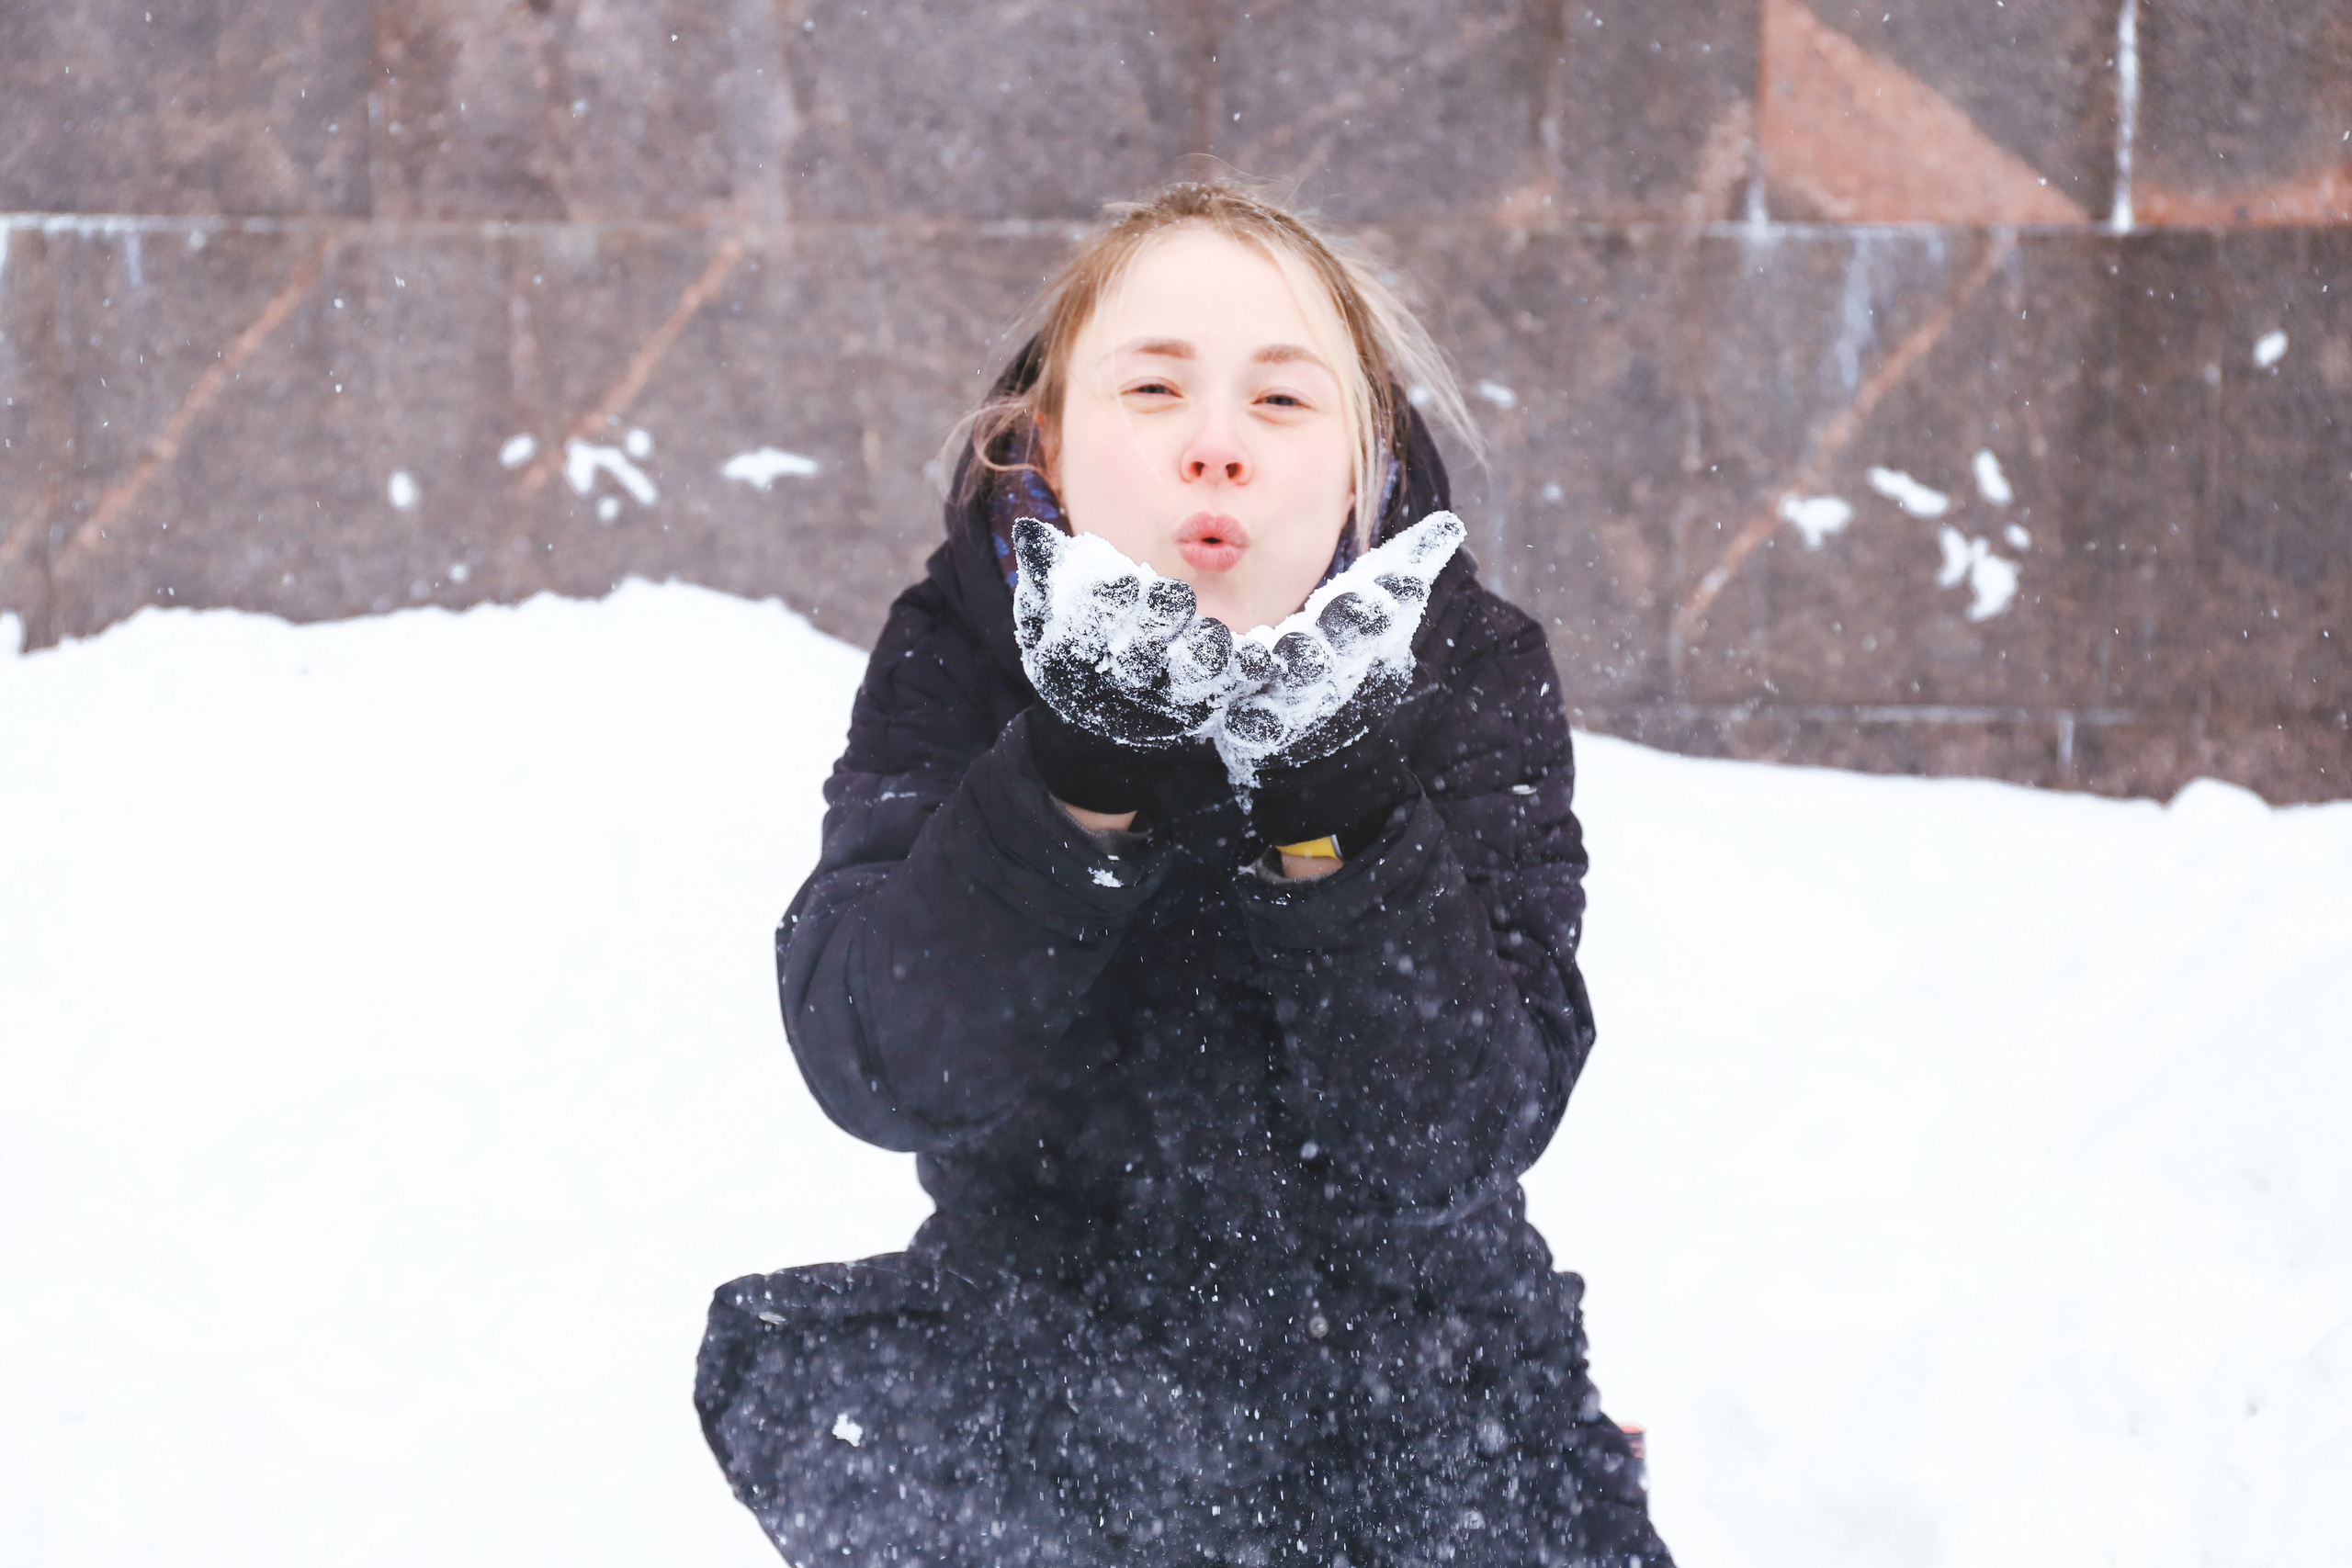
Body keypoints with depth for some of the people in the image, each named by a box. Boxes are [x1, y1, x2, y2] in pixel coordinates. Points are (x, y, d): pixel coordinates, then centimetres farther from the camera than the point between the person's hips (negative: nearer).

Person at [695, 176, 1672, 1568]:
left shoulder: (1465, 668, -10)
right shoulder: (956, 654, -8)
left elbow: (1453, 1138, -21)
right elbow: (877, 1064, -24)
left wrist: (1335, 822, -35)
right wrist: (1077, 780, -37)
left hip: (1403, 1345, 1)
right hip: (1052, 1334, 0)